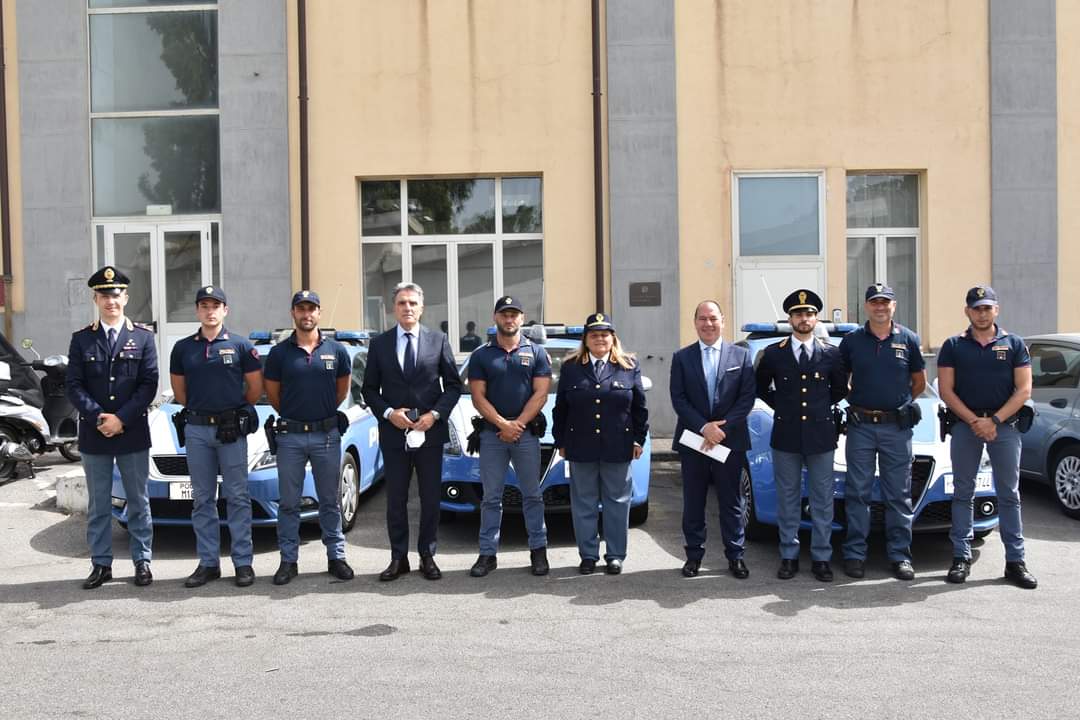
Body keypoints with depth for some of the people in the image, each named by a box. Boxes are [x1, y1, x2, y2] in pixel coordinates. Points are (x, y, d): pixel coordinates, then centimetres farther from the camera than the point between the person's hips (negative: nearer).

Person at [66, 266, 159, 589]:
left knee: (139, 501, 7)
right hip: (93, 435, 1)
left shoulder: (143, 337, 3)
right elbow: (74, 386, 0)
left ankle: (142, 561, 16)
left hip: (133, 433, -1)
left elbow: (149, 384, -3)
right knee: (98, 504, 8)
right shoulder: (81, 339, 6)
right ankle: (101, 564, 17)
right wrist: (99, 417, -13)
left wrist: (122, 419, -13)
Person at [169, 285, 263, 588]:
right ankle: (208, 563, 15)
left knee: (237, 497, 1)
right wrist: (197, 409, 13)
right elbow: (178, 389, 17)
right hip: (196, 429, 3)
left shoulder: (240, 345, 0)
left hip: (232, 429, -3)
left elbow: (255, 387, 4)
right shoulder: (183, 347, 8)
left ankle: (243, 562, 6)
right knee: (202, 499, 8)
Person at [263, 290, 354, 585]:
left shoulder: (336, 350, 1)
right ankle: (288, 560, 16)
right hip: (290, 436, 0)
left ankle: (336, 556, 18)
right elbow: (272, 392, 9)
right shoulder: (279, 353, -1)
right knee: (288, 502, 7)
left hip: (327, 434, 0)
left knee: (330, 500, 9)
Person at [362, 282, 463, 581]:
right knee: (396, 499, 7)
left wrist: (435, 414, -10)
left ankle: (427, 556, 18)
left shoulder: (438, 340, 3)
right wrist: (388, 413, -10)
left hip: (430, 432, 0)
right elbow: (369, 389, 6)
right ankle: (398, 558, 16)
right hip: (393, 433, 1)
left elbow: (453, 384, 3)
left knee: (431, 498, 6)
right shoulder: (379, 344, 5)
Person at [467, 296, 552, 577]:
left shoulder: (536, 353, 5)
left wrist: (518, 424, -11)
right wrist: (503, 424, -12)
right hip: (491, 434, 1)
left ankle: (538, 550, 14)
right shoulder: (481, 355, 6)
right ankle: (488, 553, 11)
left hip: (527, 433, 0)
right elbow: (478, 397, -1)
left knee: (532, 495, 6)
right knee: (491, 497, 5)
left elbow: (540, 394, -2)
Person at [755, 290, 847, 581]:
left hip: (821, 435, 0)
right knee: (788, 499, 7)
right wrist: (780, 406, 6)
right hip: (785, 436, 0)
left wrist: (822, 406, 8)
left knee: (823, 500, 5)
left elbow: (840, 388, 17)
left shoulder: (831, 354, 3)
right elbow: (760, 387, 14)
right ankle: (789, 556, 16)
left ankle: (821, 558, 14)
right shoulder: (773, 353, 2)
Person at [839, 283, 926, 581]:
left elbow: (919, 381, 15)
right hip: (860, 426, 0)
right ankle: (855, 555, 9)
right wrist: (859, 401, 8)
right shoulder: (851, 341, 4)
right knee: (857, 494, 3)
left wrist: (899, 403, 11)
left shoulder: (908, 339, 5)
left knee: (899, 495, 5)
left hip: (897, 427, 0)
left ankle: (900, 556, 12)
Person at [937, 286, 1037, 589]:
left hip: (1004, 426, 0)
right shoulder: (953, 346, 5)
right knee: (963, 494, 4)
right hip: (965, 425, 0)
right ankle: (961, 558, 11)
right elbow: (946, 390, 0)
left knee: (1009, 495, 3)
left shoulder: (1013, 344, 4)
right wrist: (974, 421, -11)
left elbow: (1024, 390, -2)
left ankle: (1015, 561, 9)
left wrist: (994, 421, -12)